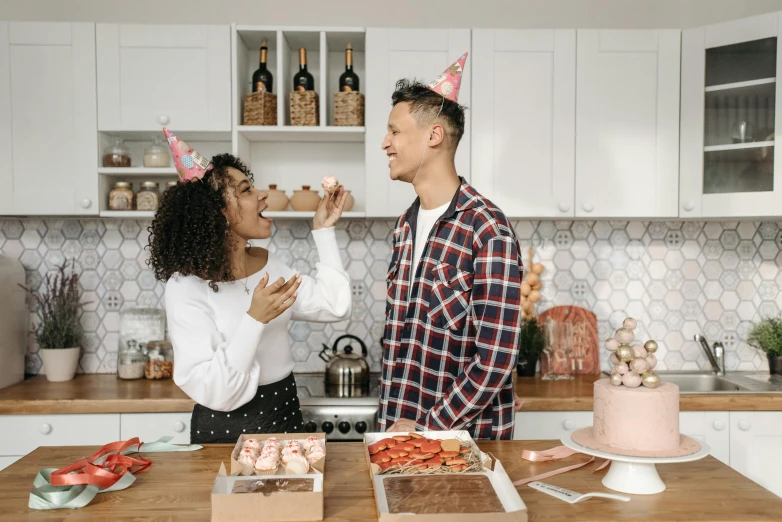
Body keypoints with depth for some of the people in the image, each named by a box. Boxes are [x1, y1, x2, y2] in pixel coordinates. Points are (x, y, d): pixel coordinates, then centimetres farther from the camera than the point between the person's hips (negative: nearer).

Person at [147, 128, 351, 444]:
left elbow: (335, 307, -3)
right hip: (226, 429, -6)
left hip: (284, 415, 6)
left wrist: (324, 231, -2)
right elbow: (211, 390, -23)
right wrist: (255, 319, -31)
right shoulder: (186, 287, -19)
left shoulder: (268, 264, 1)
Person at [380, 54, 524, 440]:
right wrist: (389, 418, 4)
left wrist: (425, 429, -15)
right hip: (398, 428, 7)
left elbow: (495, 360, -20)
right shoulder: (406, 224, 5)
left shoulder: (488, 231, -19)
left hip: (463, 436, -6)